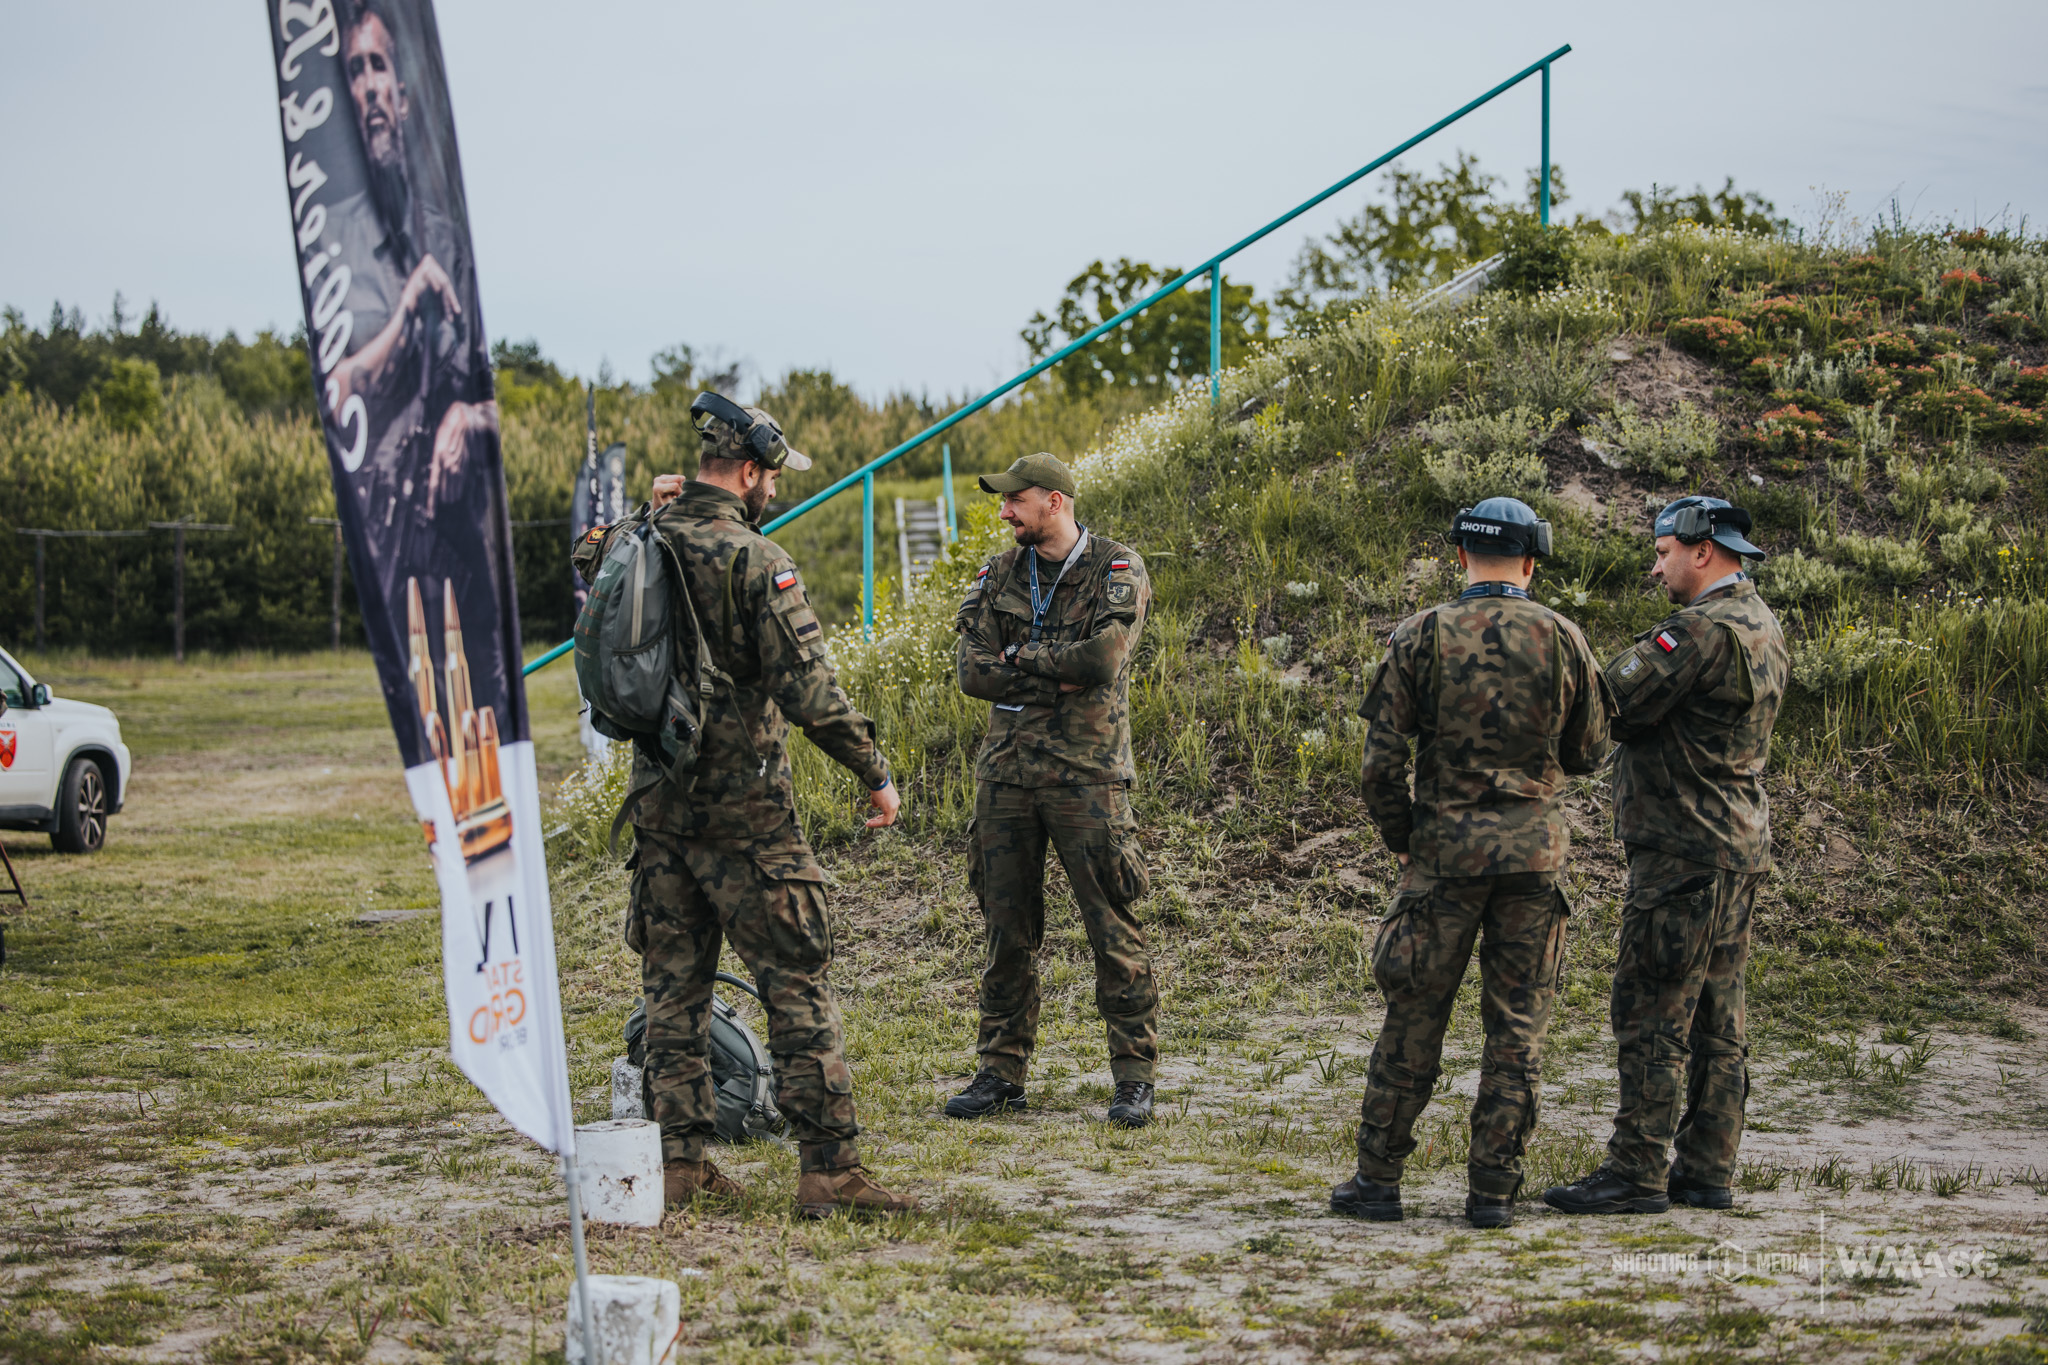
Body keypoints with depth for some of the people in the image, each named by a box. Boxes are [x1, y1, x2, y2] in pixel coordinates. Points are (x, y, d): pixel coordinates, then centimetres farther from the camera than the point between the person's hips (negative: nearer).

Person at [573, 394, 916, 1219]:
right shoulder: (755, 562, -14)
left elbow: (587, 565, 30)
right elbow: (808, 691, -17)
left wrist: (647, 518, 16)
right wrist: (875, 773, -8)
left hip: (657, 801, 6)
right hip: (743, 809, -6)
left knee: (673, 985, 12)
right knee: (797, 983, -2)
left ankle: (682, 1159, 15)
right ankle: (828, 1168, -5)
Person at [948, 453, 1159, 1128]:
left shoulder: (1118, 570, -1)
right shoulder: (999, 575, 12)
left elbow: (1103, 658, -17)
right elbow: (972, 672, 1)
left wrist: (1021, 657, -6)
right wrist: (1058, 676, -9)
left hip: (1086, 775, -4)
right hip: (1006, 772, 4)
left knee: (1113, 929, -4)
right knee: (1007, 931, 7)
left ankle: (1134, 1077, 3)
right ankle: (1002, 1072, 16)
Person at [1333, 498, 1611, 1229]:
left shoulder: (1423, 635, -3)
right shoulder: (1561, 638, 0)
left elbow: (1382, 759, -5)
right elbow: (1589, 752, 9)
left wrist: (1400, 838, 8)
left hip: (1445, 848, -1)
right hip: (1535, 849, 1)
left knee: (1414, 1018, 7)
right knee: (1517, 1025, 6)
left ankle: (1378, 1178, 11)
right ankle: (1493, 1189, 6)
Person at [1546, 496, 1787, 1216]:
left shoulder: (1702, 630, -18)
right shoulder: (1763, 628, 14)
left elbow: (1612, 705, -19)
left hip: (1683, 852, -10)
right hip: (1738, 843, 10)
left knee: (1651, 1015, -6)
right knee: (1716, 1018, 12)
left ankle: (1637, 1171, -4)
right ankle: (1707, 1171, 16)